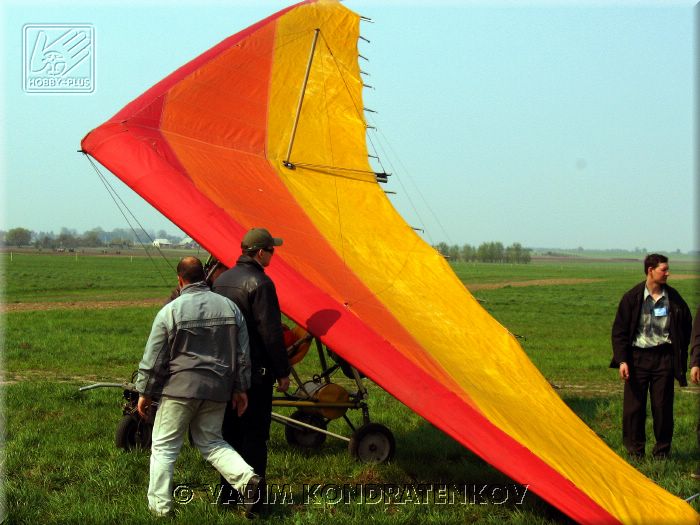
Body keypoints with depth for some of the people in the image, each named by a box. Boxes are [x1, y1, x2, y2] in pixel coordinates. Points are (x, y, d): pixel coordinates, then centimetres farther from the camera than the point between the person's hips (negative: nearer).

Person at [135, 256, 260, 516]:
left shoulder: (170, 311, -7)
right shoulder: (230, 307, 6)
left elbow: (153, 359, -3)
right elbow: (242, 355, 10)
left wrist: (145, 393, 6)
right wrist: (241, 389, 18)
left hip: (179, 387, -4)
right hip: (217, 389, 4)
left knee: (164, 445, 7)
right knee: (210, 441, 17)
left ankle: (159, 505, 9)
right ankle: (247, 477, -3)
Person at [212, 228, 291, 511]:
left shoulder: (221, 280, 11)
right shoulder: (260, 283, -15)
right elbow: (271, 332, -17)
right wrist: (282, 372, -10)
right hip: (255, 371, -8)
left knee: (229, 431, 14)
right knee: (254, 435, -1)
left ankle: (228, 493, 21)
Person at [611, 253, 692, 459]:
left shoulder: (673, 298, 3)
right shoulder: (632, 297, -4)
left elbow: (685, 328, 12)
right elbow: (619, 331, -1)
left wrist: (681, 359, 6)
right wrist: (622, 360, -9)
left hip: (664, 358, 1)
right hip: (638, 356, -1)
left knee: (663, 405, 3)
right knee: (634, 405, 1)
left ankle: (662, 451, 17)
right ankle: (635, 452, 14)